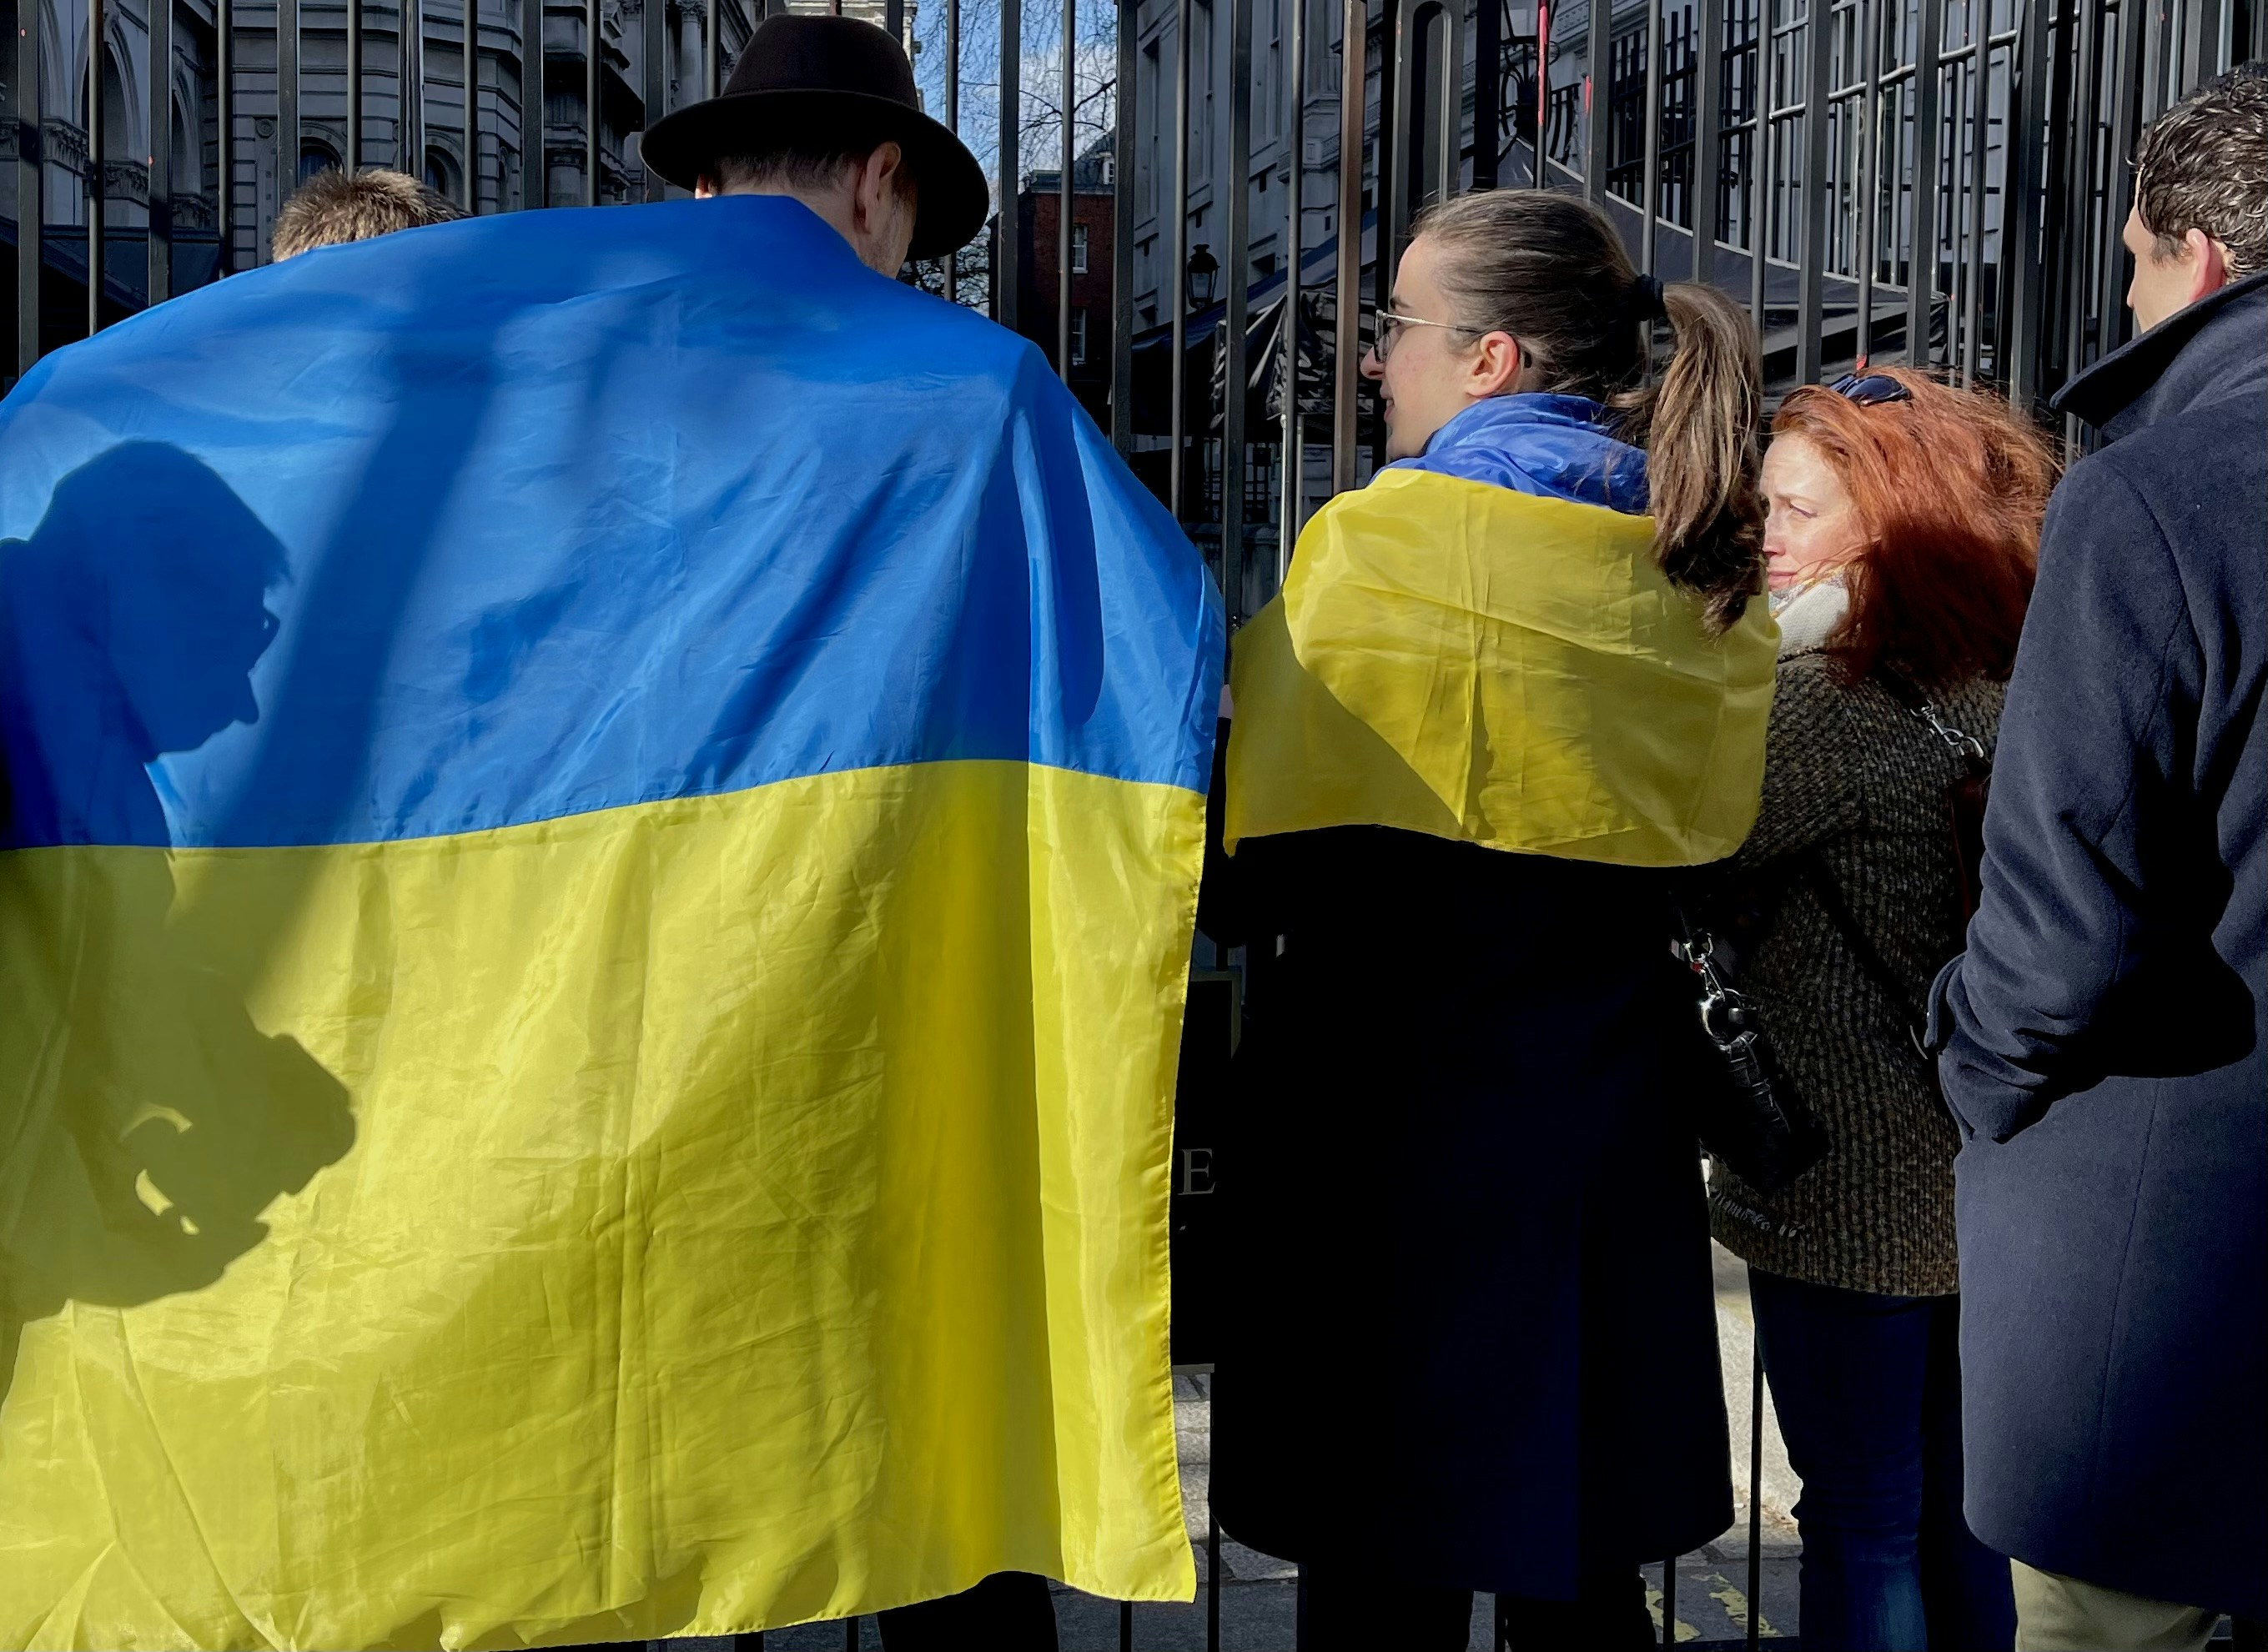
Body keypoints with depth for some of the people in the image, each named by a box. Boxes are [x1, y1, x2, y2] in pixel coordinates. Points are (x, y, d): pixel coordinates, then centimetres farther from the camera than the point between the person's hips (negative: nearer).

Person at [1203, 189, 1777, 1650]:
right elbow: (1701, 847, 12)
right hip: (1618, 1136, 6)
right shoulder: (1707, 580, 5)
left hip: (1400, 1138, -6)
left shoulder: (1384, 539, -12)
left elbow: (1256, 860, -12)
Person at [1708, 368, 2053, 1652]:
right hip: (1982, 1170, 8)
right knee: (1952, 1509, 19)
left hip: (1849, 1191, -8)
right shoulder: (2008, 689, 6)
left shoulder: (1825, 700, -18)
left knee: (1861, 1521, 4)